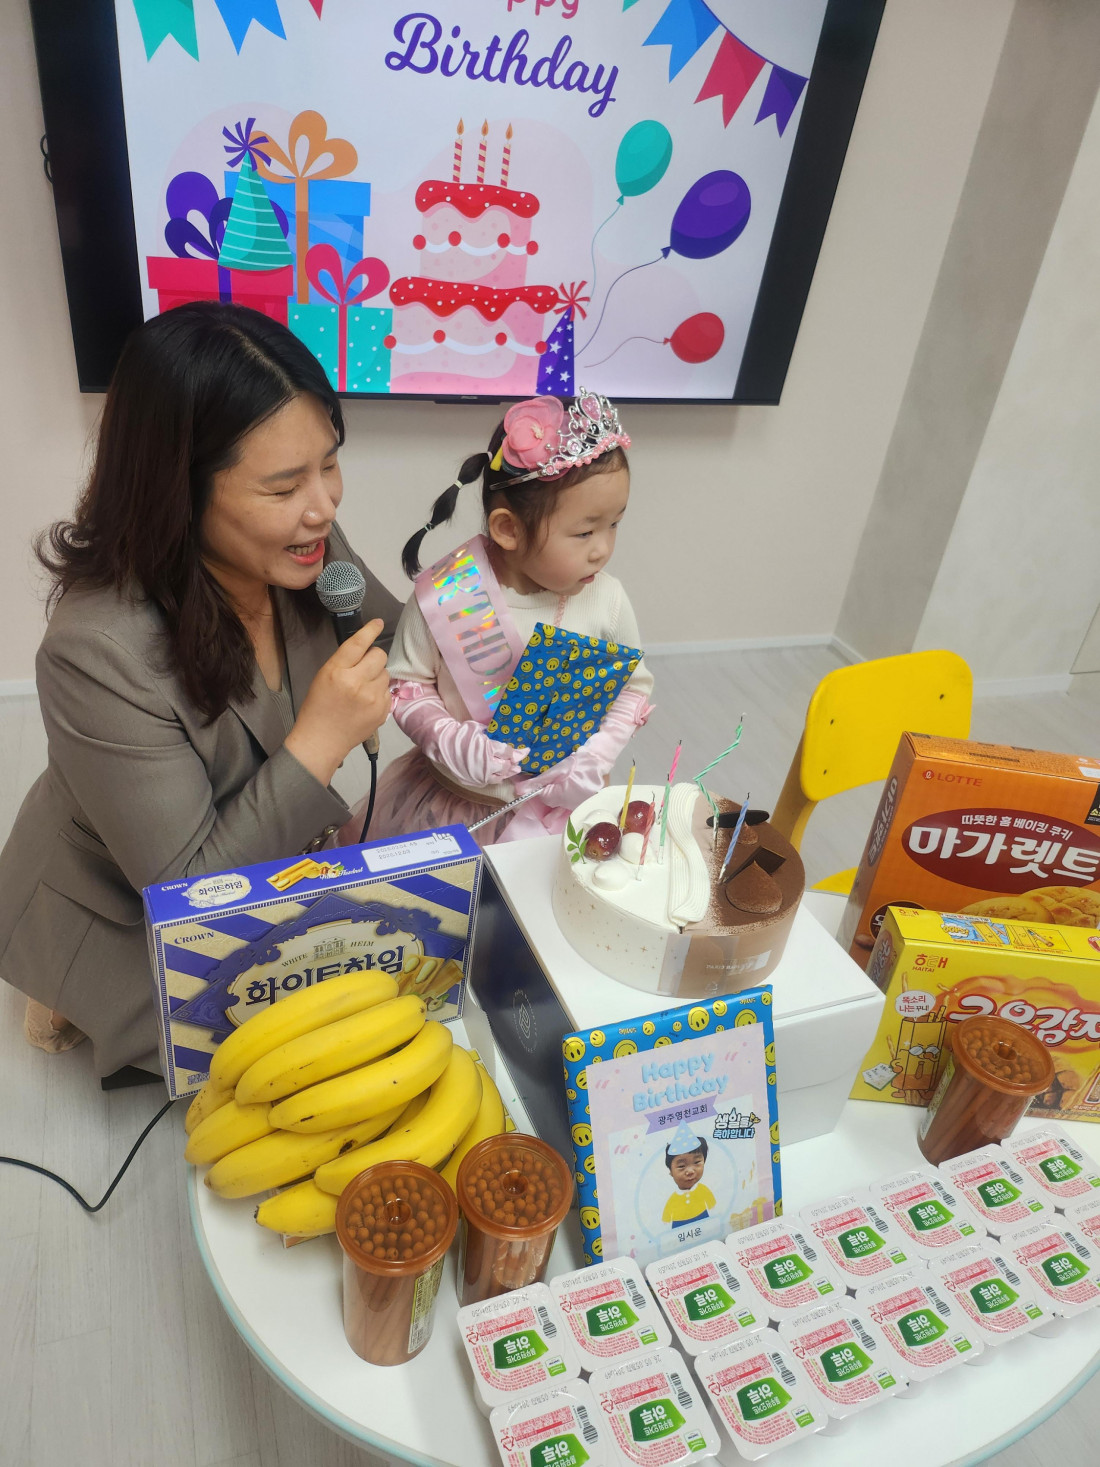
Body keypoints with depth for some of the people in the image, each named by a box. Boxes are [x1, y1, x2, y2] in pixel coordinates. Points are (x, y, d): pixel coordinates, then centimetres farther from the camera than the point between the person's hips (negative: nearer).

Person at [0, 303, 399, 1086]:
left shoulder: (305, 545, -18)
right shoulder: (100, 652, -37)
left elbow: (397, 640, 3)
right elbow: (186, 887, -30)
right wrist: (321, 740, -38)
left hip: (265, 862, 6)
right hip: (127, 923, -6)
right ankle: (86, 1006, 13)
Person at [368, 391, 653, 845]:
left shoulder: (606, 599, -12)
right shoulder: (444, 597, -18)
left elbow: (634, 685, 2)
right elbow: (405, 684, -6)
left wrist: (598, 754, -12)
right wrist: (447, 739, -23)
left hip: (559, 807, 1)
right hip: (448, 803, 0)